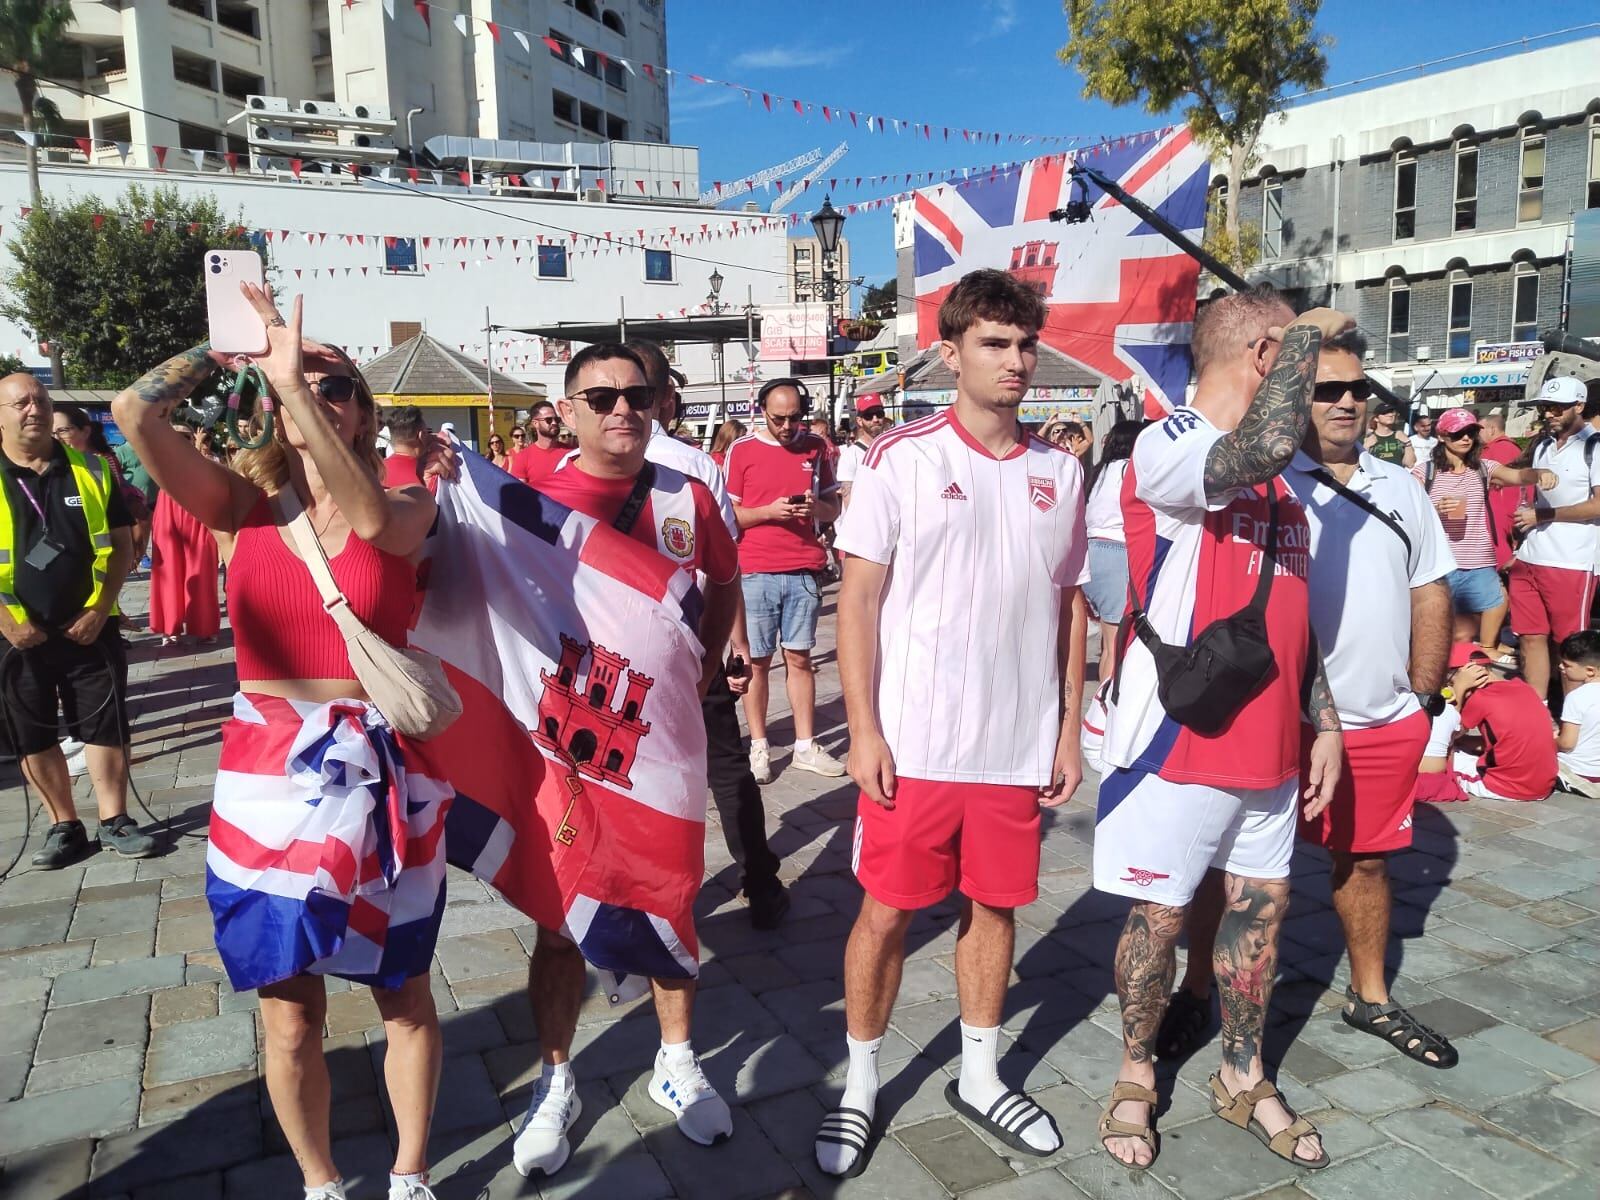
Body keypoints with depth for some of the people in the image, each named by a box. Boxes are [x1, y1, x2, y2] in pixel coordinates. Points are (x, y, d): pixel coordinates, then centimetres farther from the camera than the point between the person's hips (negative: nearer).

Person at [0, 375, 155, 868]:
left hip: (89, 627, 0)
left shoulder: (92, 470, 2)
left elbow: (122, 544, 3)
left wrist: (99, 610, -6)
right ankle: (64, 826, 22)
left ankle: (114, 821, 16)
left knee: (106, 725, 4)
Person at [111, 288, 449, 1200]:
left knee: (404, 994, 14)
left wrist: (295, 378, -28)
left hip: (383, 774, -1)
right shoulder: (244, 504, 1)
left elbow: (374, 521, -27)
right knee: (290, 1015, 12)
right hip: (271, 778, 1)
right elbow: (136, 413, -13)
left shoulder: (409, 504, -2)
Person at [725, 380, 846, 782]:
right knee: (757, 661, 4)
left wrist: (815, 507, -10)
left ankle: (805, 746, 14)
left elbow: (833, 507, 13)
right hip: (755, 572, -2)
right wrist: (770, 511, -15)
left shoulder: (816, 447, 8)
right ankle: (759, 746, 14)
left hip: (803, 573, 2)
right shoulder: (741, 450, 0)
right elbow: (727, 515, 1)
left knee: (799, 658, 7)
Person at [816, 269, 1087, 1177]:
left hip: (1020, 749, 4)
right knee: (887, 911, 7)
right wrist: (864, 730, -11)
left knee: (996, 905, 15)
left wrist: (1069, 730, 8)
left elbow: (1068, 608, 11)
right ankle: (861, 1085, 27)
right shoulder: (902, 458, -5)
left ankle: (981, 1076, 35)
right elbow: (859, 598, -6)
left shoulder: (1061, 472, 6)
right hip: (914, 744, -3)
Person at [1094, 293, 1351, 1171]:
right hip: (1180, 742, -7)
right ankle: (1137, 1073, 29)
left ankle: (1244, 1079, 35)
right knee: (1158, 914, 7)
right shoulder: (1165, 447, -14)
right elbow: (1261, 448, -37)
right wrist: (1308, 333, -20)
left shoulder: (1280, 477, 12)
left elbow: (1295, 608, 17)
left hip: (1268, 743, 8)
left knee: (1261, 903, 16)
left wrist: (1323, 721, 13)